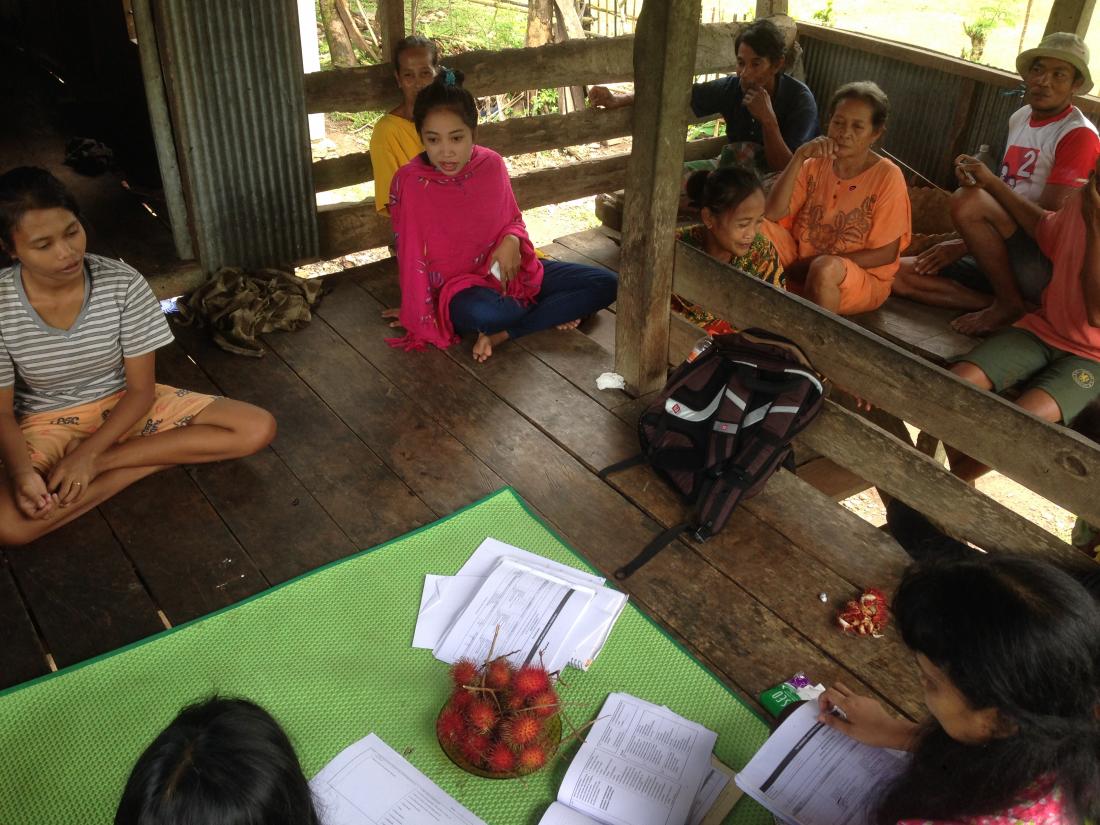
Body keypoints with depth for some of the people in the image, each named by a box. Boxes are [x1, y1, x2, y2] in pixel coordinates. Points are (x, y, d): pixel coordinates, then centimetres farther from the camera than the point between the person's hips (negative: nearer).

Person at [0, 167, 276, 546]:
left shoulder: (123, 284, -19)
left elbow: (141, 389, -12)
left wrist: (87, 454, -24)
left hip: (125, 404, 2)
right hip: (48, 423, -2)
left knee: (258, 430, -17)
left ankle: (102, 463, -15)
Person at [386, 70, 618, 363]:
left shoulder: (491, 164, -4)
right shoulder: (409, 183, -15)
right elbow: (412, 259, -8)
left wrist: (512, 240, -12)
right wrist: (425, 321, -5)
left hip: (507, 270, 6)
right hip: (456, 286, -5)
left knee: (605, 283, -7)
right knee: (482, 314, -43)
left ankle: (503, 334, -16)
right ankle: (552, 312, -11)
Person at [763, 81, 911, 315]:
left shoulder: (887, 177, -12)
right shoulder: (815, 164, 1)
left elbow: (886, 253, -13)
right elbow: (773, 213, -10)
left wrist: (809, 264, -16)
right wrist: (799, 157, -19)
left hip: (862, 276, -4)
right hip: (801, 269, 4)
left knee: (825, 268, -38)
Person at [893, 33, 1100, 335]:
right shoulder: (1019, 118, 13)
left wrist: (964, 246, -18)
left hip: (1048, 265, -7)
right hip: (1003, 259, 7)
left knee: (968, 201, -31)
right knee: (902, 273, -7)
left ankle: (1009, 305, -13)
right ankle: (1003, 304, -10)